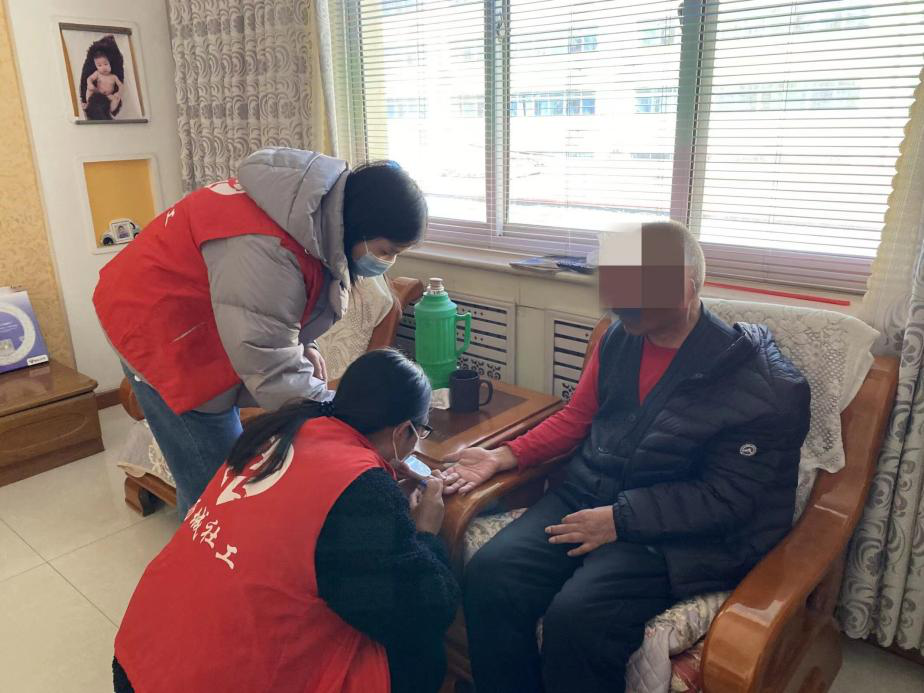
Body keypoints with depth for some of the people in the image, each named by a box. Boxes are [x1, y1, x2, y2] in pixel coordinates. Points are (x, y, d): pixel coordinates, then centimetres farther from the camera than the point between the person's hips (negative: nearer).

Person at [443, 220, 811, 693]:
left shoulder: (754, 380, -11)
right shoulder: (620, 339, 5)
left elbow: (725, 497, -12)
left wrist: (621, 520, -18)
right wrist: (503, 457, 1)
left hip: (672, 534, -5)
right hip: (584, 497, 6)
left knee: (576, 617, -28)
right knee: (489, 575, -16)